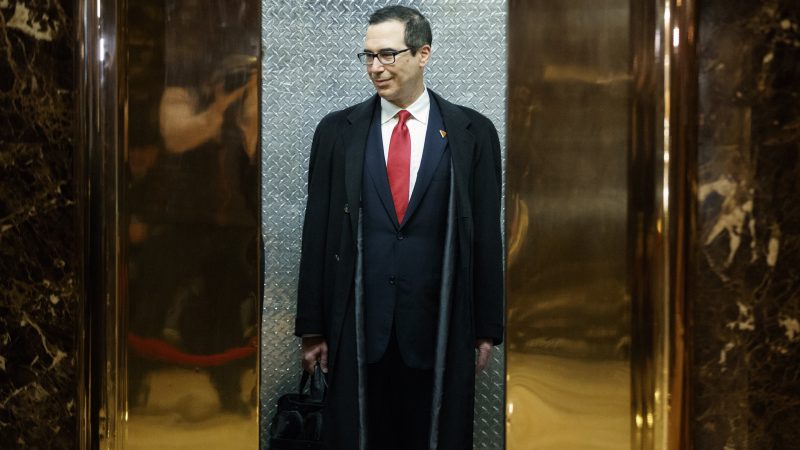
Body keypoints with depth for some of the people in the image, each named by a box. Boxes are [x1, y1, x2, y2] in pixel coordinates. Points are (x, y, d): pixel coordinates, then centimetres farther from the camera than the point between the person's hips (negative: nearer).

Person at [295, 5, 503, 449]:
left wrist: (487, 326, 2)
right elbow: (317, 233, 4)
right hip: (357, 327, 1)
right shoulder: (336, 131, 5)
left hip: (439, 329, 0)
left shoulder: (473, 132, 3)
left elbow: (487, 235, 3)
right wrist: (313, 327, 2)